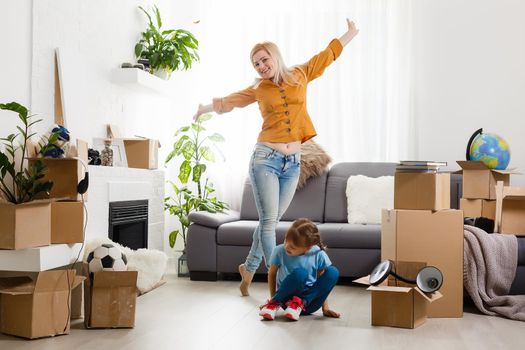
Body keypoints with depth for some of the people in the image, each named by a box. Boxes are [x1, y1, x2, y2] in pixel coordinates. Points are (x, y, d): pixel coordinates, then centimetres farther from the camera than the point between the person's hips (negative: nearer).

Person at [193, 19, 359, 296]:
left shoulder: (300, 76, 10)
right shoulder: (258, 90, 7)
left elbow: (328, 54, 22)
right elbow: (228, 101, 23)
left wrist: (351, 33, 32)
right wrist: (206, 109, 35)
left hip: (293, 163, 2)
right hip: (266, 158, -2)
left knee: (270, 222, 9)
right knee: (269, 221, -10)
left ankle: (248, 268, 28)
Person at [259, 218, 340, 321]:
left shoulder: (319, 255, -12)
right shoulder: (279, 251, -12)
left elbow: (323, 282, -1)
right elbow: (272, 274, 2)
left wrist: (325, 308, -4)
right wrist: (273, 299, -2)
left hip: (310, 300, 2)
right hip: (288, 297, -2)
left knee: (333, 272, -22)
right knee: (300, 272, -34)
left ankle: (300, 303, -21)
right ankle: (275, 303, -15)